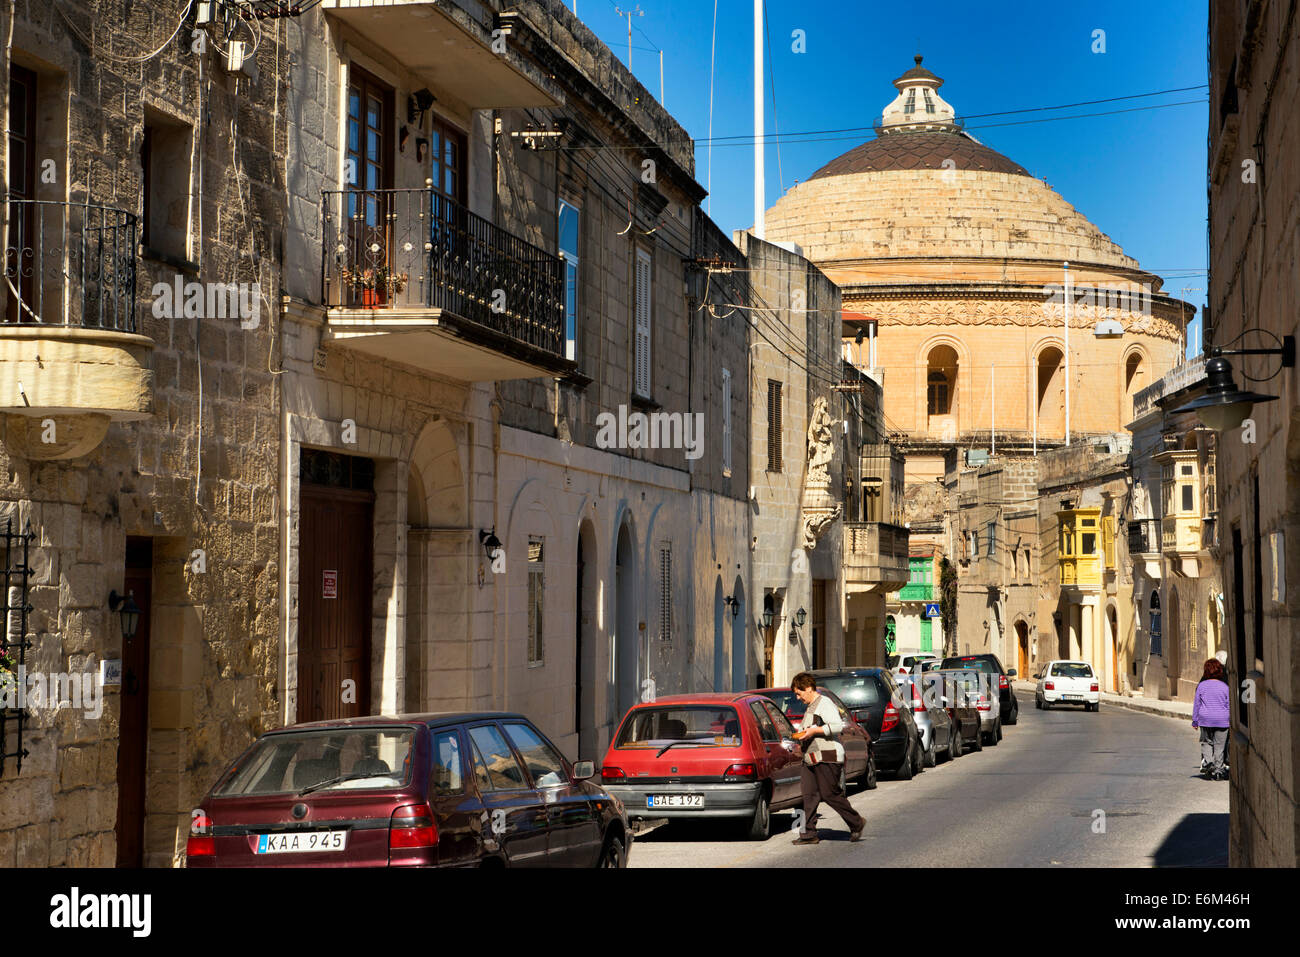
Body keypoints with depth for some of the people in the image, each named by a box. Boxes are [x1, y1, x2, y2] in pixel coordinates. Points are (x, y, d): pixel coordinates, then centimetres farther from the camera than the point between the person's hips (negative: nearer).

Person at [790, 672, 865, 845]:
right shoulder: (808, 707, 20)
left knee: (830, 795, -8)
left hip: (827, 758, -10)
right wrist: (802, 734, 18)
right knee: (809, 795, 2)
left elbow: (838, 726, -22)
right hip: (810, 759, 10)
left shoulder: (824, 704, -11)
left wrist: (814, 731, -23)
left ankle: (856, 823, 9)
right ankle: (809, 833, 3)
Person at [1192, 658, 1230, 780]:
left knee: (1206, 742, 15)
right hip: (1222, 720, -1)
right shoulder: (1224, 686, -5)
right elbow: (1229, 705, 0)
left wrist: (1195, 720, 11)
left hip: (1205, 719, 1)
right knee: (1219, 745, 7)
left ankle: (1207, 761, -8)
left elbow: (1197, 704, 2)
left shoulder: (1201, 685, -3)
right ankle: (1217, 769, 8)